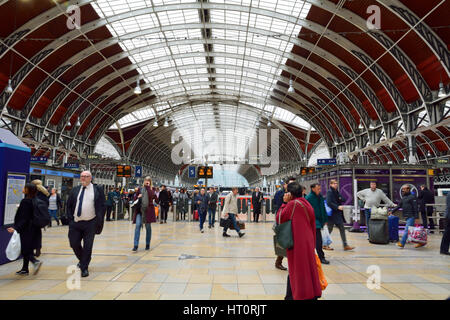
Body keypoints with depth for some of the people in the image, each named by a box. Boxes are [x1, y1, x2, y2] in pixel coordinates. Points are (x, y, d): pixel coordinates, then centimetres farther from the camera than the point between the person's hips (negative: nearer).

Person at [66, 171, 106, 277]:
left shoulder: (97, 189, 1)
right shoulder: (75, 190, 10)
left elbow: (102, 206, -1)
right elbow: (69, 206, 15)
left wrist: (99, 222, -6)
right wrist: (70, 219, 5)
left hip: (90, 223, -3)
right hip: (75, 223, 3)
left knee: (87, 246, 1)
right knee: (74, 244, 7)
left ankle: (84, 268, 16)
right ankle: (83, 260, 34)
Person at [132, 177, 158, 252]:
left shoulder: (152, 190, 4)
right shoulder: (140, 189, 10)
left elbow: (152, 196, -17)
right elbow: (135, 198, 15)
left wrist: (148, 187, -12)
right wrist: (138, 196, -6)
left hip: (148, 210, -1)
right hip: (139, 210, 1)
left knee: (148, 227, 8)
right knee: (138, 225, -12)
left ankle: (147, 244, 21)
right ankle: (135, 245, -12)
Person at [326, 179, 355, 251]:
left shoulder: (336, 192, 13)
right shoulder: (329, 192, -12)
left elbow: (343, 200, 17)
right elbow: (329, 203, -21)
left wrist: (340, 199, -5)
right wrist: (337, 207, -24)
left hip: (338, 214, 8)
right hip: (332, 214, -8)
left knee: (342, 229, 5)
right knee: (329, 229, 3)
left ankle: (345, 245, 8)